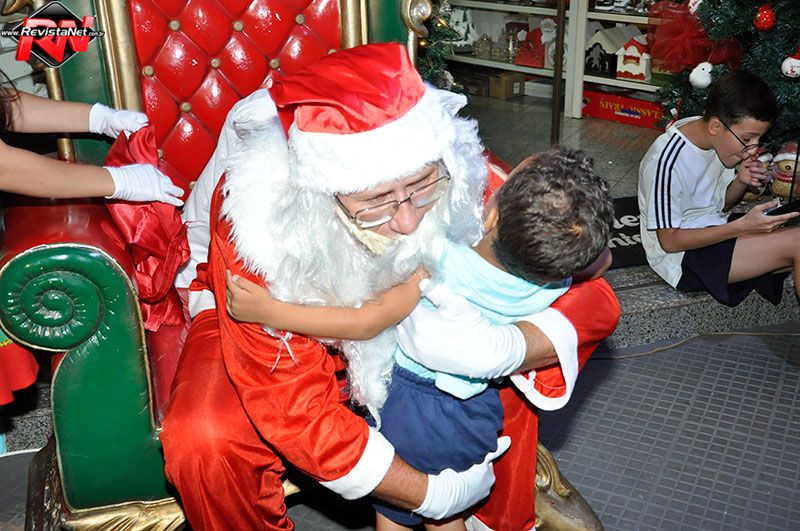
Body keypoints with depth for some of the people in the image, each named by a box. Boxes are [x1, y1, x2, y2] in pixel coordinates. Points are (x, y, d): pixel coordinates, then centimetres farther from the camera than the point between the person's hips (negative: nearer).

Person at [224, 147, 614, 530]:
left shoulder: (444, 265, -36)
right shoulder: (556, 281, -22)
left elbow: (366, 323, -31)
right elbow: (600, 259, 2)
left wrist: (270, 310, -28)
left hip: (408, 404, -4)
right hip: (478, 417, 4)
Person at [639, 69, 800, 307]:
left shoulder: (721, 140, -2)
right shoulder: (668, 161, -26)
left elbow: (720, 204, 13)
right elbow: (669, 241, -21)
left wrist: (741, 181, -10)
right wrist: (742, 227, -26)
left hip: (715, 231, 8)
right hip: (680, 255, -8)